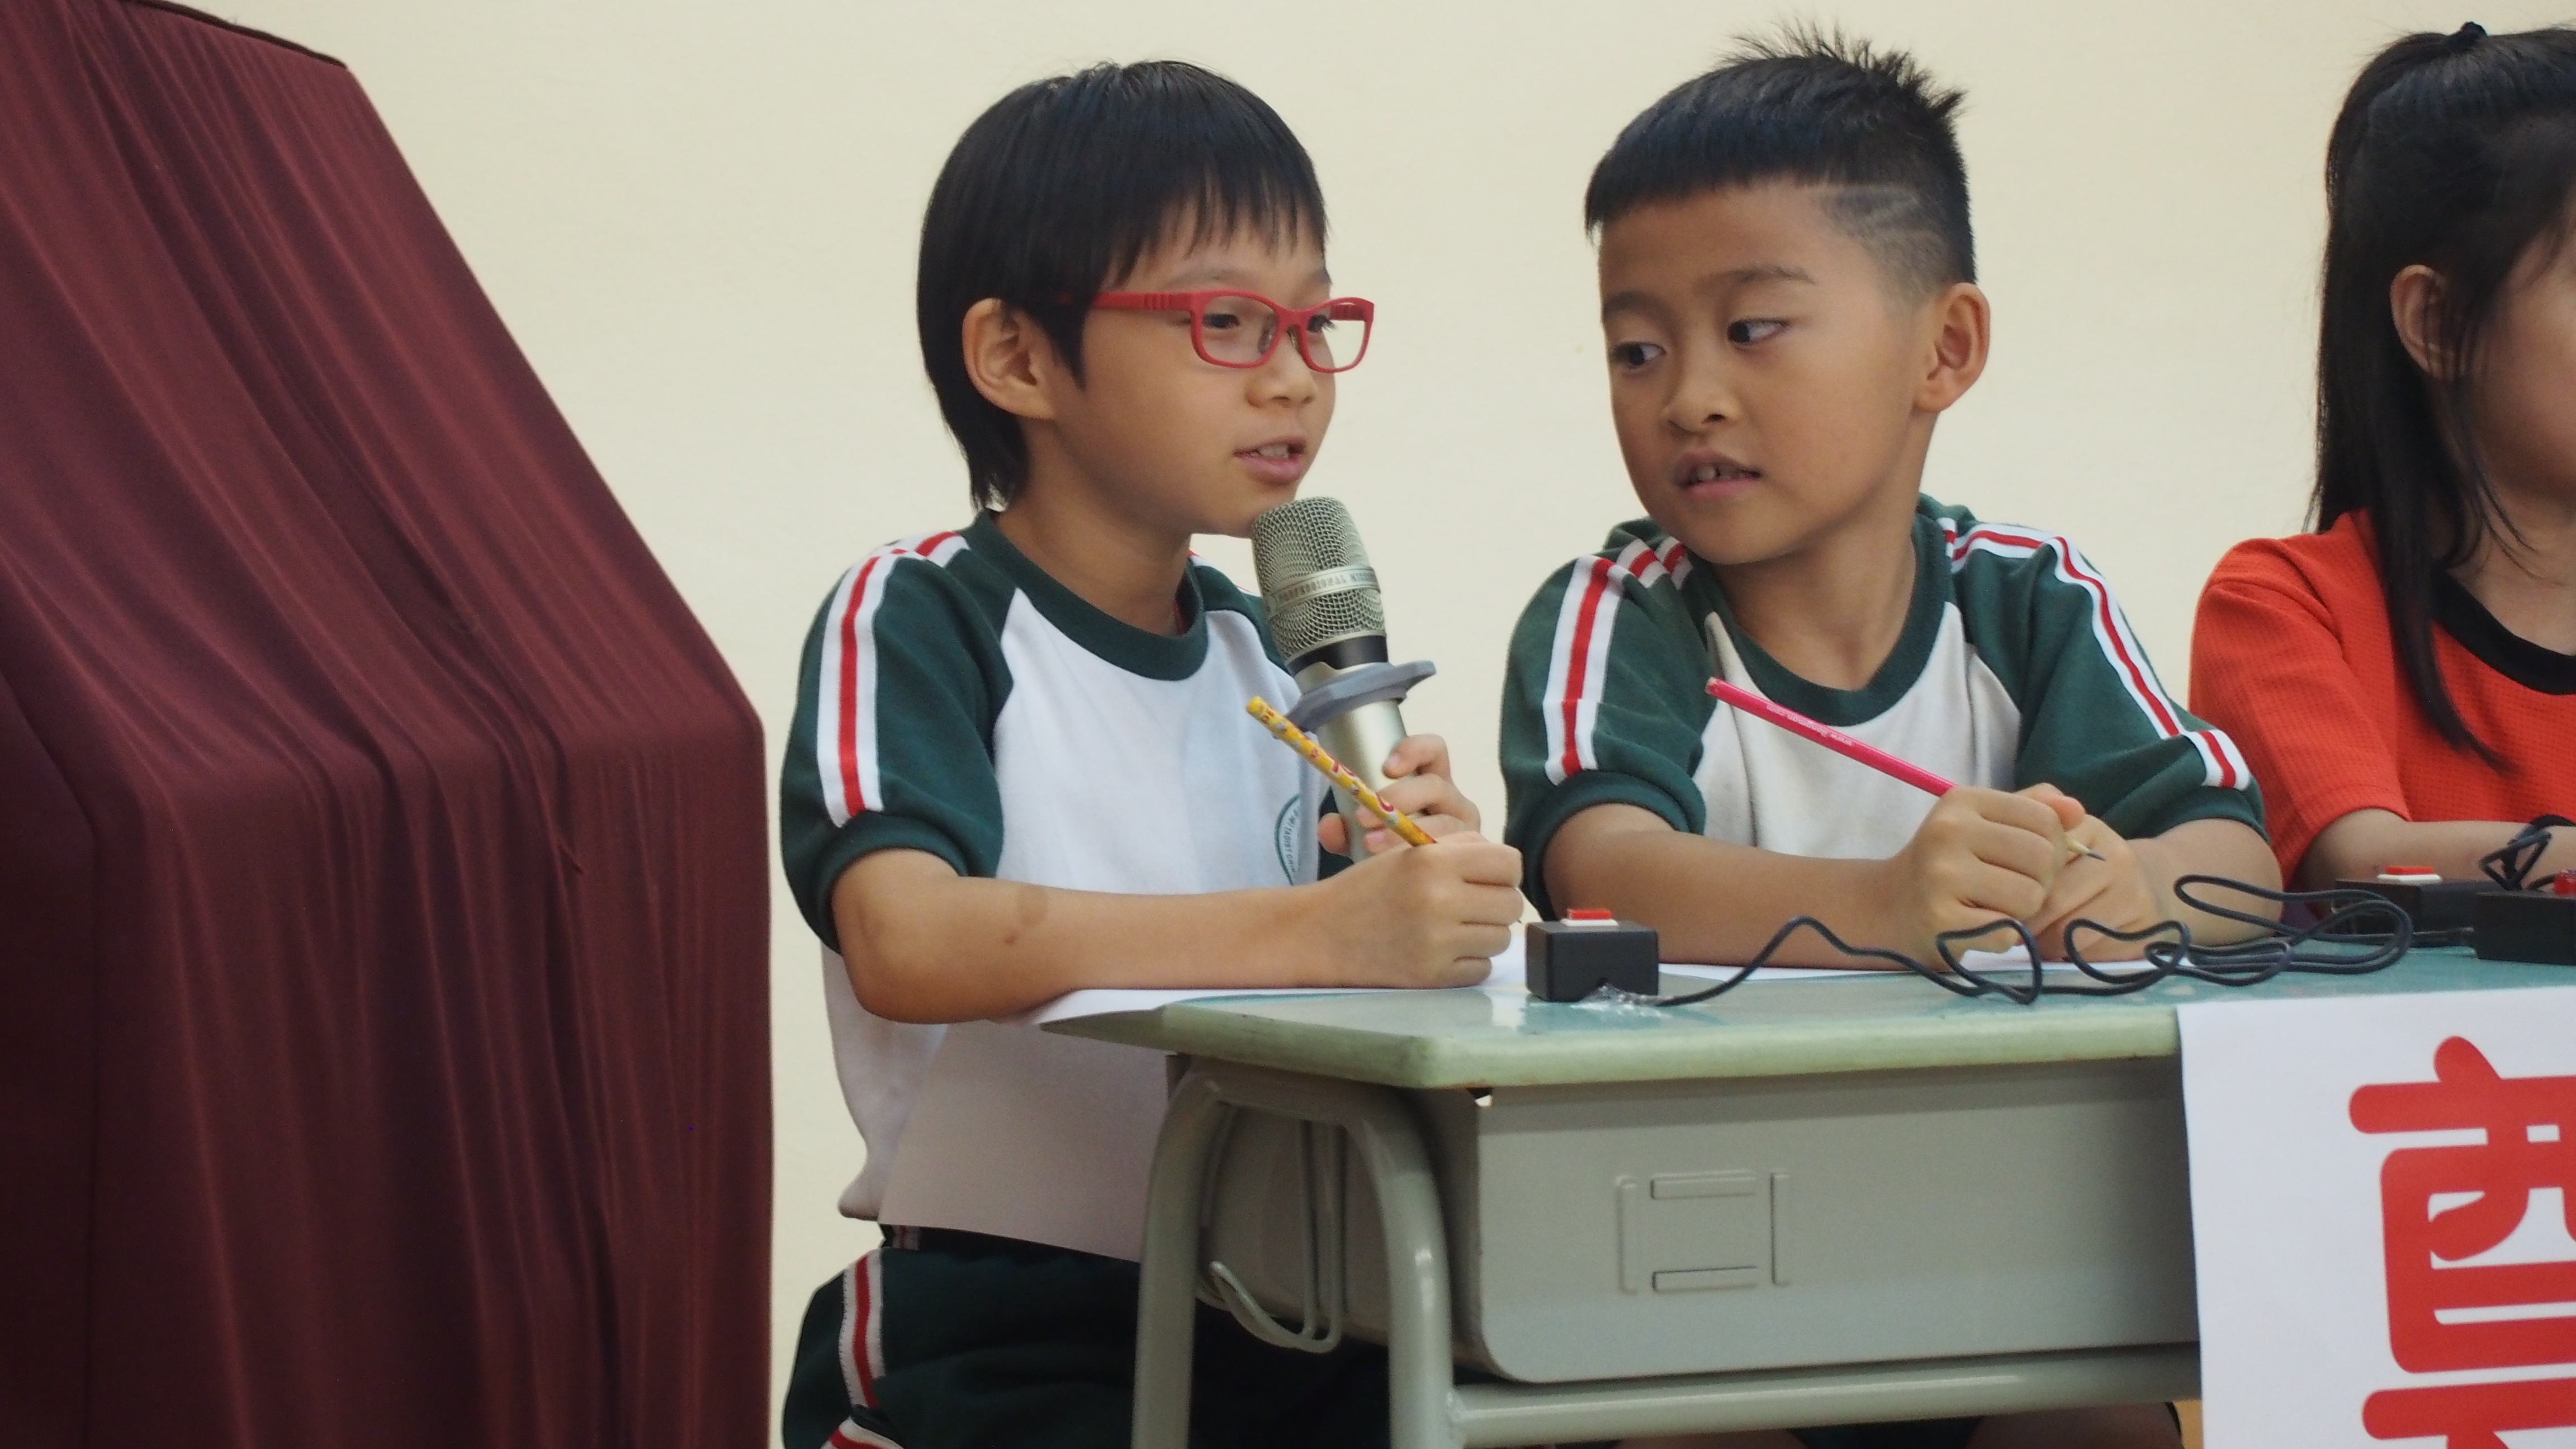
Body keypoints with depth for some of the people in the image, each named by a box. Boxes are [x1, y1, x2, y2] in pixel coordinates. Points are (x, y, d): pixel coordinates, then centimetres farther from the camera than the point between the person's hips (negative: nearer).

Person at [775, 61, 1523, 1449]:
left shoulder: (1264, 648, 15)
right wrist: (1322, 930, -31)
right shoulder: (914, 617, -5)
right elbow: (906, 941, -23)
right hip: (1004, 1337, -6)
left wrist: (1409, 880, -4)